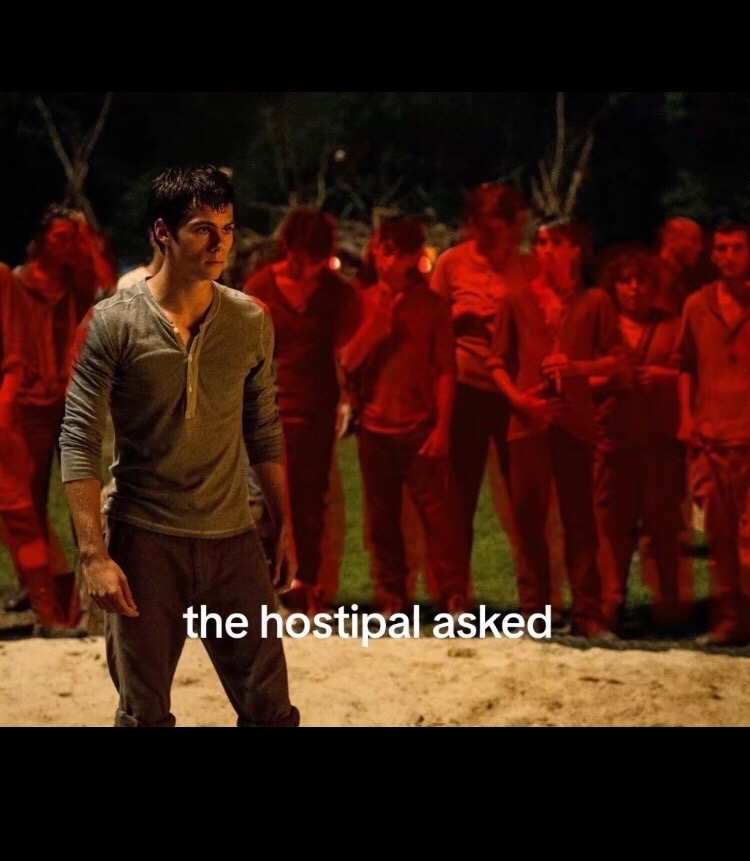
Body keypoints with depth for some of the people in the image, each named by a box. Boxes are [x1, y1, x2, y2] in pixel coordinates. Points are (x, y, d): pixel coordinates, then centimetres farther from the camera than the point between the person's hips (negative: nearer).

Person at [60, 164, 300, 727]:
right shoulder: (113, 323, -10)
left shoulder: (252, 322, 1)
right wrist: (95, 554, -17)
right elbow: (79, 442, -11)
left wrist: (284, 529, 11)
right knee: (144, 713, 7)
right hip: (144, 539, -3)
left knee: (270, 707, 5)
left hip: (232, 538, 3)